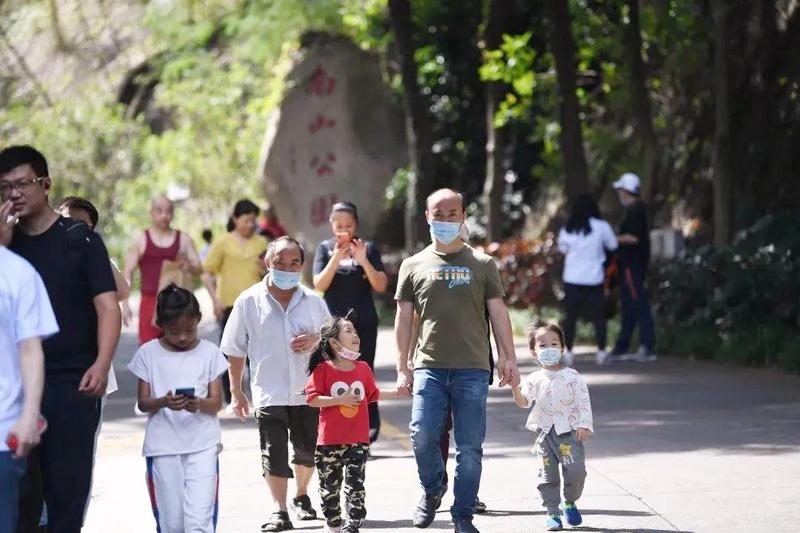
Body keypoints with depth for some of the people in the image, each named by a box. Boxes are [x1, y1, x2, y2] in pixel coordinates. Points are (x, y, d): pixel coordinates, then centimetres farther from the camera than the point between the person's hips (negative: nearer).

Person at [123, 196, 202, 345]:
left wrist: (189, 267, -14)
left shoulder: (184, 239, 12)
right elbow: (127, 273, 4)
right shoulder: (141, 240, 6)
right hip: (150, 301, -2)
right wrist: (125, 304, -6)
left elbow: (199, 269, 11)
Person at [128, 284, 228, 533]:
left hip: (202, 445, -1)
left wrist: (199, 404, -22)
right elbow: (143, 403, 1)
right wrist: (163, 402, -21)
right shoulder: (149, 353, 3)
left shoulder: (209, 353, 3)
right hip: (163, 446, 1)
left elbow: (217, 402, 1)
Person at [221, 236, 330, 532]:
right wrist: (236, 391, 3)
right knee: (274, 454, -7)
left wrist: (316, 340, -9)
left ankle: (302, 498, 34)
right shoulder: (249, 302, -1)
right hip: (269, 393, -2)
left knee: (308, 450, 11)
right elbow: (235, 350, 5)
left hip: (308, 391, 2)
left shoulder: (313, 301, 4)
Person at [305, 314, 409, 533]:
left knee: (355, 485, -7)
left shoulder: (363, 369, 6)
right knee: (329, 486, 11)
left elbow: (372, 394, 20)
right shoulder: (323, 370, -8)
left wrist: (397, 392, 16)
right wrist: (339, 400, -18)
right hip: (329, 441, -2)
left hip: (358, 440, 2)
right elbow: (312, 399, -12)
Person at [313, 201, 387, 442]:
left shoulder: (368, 248, 4)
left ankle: (370, 425, 5)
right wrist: (336, 259, -18)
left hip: (364, 324, 0)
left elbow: (381, 286, -3)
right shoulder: (325, 248, 6)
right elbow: (319, 285, -5)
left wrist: (364, 261, -18)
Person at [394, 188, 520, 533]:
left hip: (472, 370, 0)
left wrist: (508, 358, 1)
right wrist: (402, 368, 6)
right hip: (429, 367, 0)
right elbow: (404, 319, 11)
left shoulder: (482, 264, 11)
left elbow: (498, 312, 9)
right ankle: (431, 491, 13)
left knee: (470, 447, -1)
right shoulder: (414, 266, 11)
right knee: (422, 435, -14)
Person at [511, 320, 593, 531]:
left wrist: (583, 425, -12)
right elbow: (524, 402, 0)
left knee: (575, 470, -13)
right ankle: (552, 512, 10)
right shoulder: (534, 379, 7)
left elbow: (583, 402, -2)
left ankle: (570, 503, 11)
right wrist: (515, 387, -17)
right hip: (544, 433, 2)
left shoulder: (572, 376, 1)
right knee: (547, 475, 1)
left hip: (569, 430, -2)